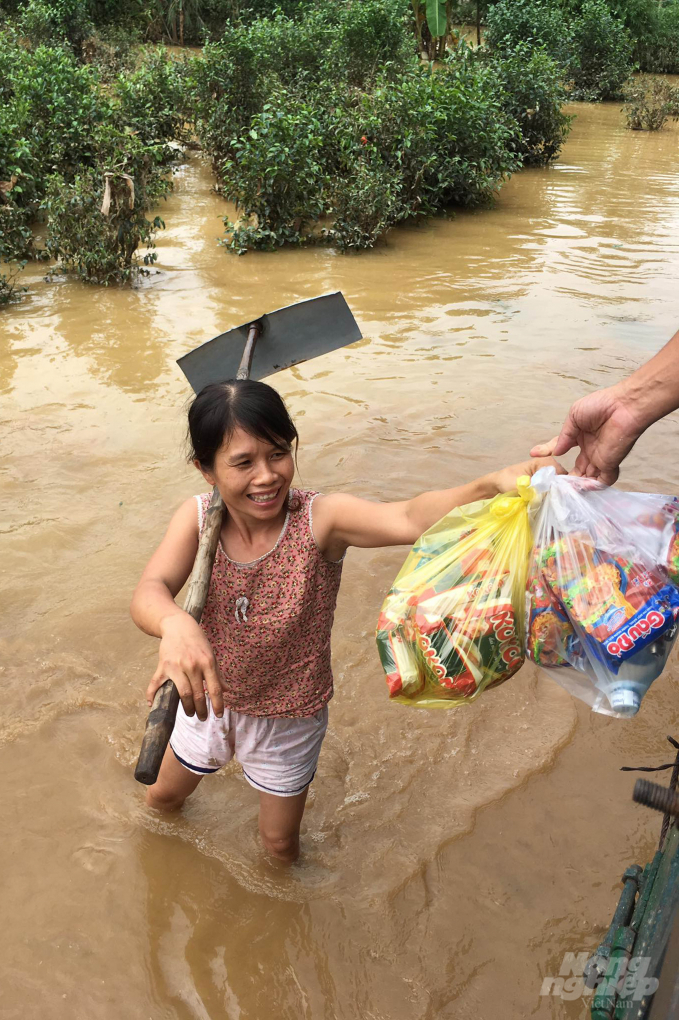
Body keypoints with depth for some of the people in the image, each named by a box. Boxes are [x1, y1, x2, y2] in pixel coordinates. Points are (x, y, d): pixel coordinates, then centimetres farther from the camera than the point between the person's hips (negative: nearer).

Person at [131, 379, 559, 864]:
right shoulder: (197, 517, -21)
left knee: (279, 841, 20)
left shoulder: (320, 519, -30)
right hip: (208, 699, 3)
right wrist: (175, 624, -62)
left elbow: (409, 519, -47)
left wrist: (492, 484, -66)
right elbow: (149, 590, -37)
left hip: (289, 717, -2)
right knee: (162, 796, 29)